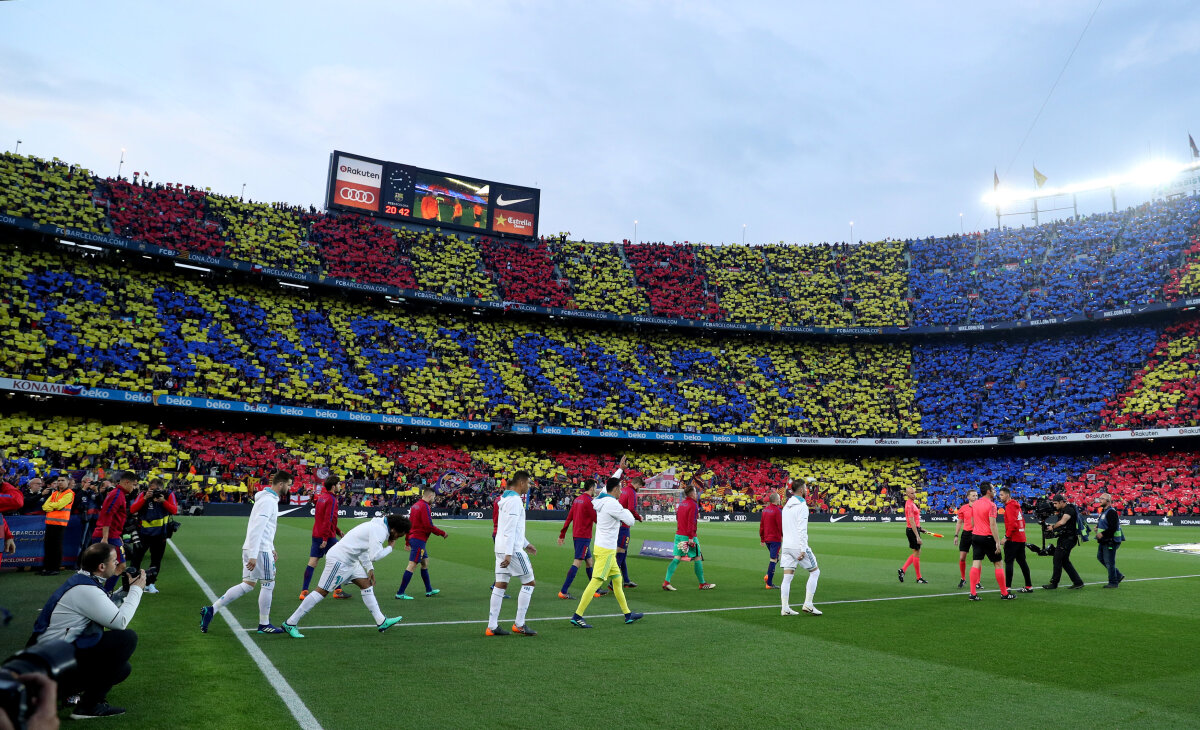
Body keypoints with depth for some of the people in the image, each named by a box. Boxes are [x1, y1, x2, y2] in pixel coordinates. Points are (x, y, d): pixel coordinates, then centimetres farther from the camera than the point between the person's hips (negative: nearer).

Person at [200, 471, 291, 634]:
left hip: (252, 549, 9)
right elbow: (257, 528, -23)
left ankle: (211, 610, 12)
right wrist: (253, 556, -26)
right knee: (268, 585, 2)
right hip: (260, 550, -9)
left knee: (247, 585, 13)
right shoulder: (269, 501, -17)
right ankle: (264, 624, 13)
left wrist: (271, 549, 28)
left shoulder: (268, 499, 15)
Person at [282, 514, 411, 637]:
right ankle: (290, 624, 5)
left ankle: (381, 622, 13)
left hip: (349, 561, 11)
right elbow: (374, 556, -27)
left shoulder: (377, 526, 11)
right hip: (338, 560, -11)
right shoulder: (380, 531, -20)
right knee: (322, 592, -5)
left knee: (367, 585, 9)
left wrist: (370, 569, 15)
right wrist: (389, 547, -10)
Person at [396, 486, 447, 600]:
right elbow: (429, 526, -20)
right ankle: (400, 593, -7)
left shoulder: (416, 505, 13)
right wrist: (442, 533, -8)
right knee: (412, 565, -8)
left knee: (425, 562, 17)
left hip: (413, 538, 10)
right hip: (419, 539, -10)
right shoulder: (424, 506, -15)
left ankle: (429, 590, 26)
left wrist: (407, 541, 23)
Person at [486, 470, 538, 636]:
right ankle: (519, 625, 5)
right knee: (529, 583, 2)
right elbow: (510, 529, -20)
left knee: (500, 585, 9)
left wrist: (525, 544, 28)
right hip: (512, 549, -9)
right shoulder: (515, 500, -15)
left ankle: (492, 626, 10)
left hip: (500, 548, 9)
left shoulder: (505, 498, 16)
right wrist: (508, 554, -22)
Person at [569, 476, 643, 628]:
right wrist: (626, 510, 7)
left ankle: (628, 615, 25)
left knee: (617, 579, 16)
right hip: (606, 550, -10)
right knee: (596, 581, -10)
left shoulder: (602, 498, 8)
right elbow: (630, 521, -13)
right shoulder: (612, 503, -18)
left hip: (604, 548, 10)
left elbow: (607, 485, 31)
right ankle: (577, 616, -10)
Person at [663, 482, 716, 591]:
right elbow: (691, 522, -17)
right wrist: (690, 538, -18)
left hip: (678, 535, 7)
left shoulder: (681, 503, 12)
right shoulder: (693, 505, -11)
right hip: (688, 536, -7)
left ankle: (666, 582, -7)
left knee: (676, 558, 4)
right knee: (698, 559, 6)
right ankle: (702, 584, 15)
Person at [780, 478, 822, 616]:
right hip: (798, 546, -7)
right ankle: (808, 604, 4)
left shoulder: (786, 506, 15)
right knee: (815, 571, 8)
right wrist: (803, 549, -18)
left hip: (786, 546, 7)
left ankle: (785, 608, 2)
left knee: (787, 577, 5)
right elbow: (802, 530, -17)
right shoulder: (802, 506, -10)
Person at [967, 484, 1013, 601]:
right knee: (998, 564, 7)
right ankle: (1004, 594, 15)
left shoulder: (974, 504, 9)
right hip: (987, 537, -6)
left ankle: (973, 594, -3)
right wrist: (998, 542, -17)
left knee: (976, 564, 2)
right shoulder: (991, 505, -12)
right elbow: (992, 524, -18)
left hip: (975, 536, 6)